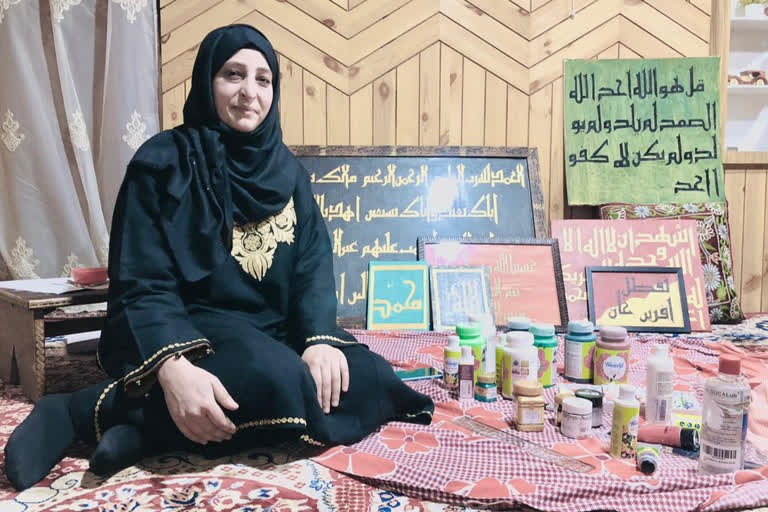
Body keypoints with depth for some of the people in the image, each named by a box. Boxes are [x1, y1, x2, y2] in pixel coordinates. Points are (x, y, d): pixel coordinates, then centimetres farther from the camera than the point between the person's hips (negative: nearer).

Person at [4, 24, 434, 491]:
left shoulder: (287, 170, 10)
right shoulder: (164, 161, -5)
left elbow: (313, 265, 0)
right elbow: (142, 285, -13)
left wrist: (321, 338, -21)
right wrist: (173, 368, -33)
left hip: (274, 330, 6)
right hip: (191, 328, -6)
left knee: (369, 379, -19)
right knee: (276, 383, -36)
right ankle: (82, 412, -19)